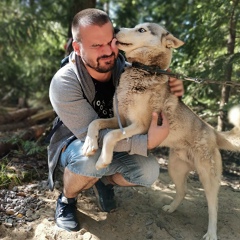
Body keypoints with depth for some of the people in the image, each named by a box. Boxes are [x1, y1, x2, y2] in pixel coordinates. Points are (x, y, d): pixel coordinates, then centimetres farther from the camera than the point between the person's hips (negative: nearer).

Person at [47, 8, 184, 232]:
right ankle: (67, 198, -3)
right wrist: (147, 142, -41)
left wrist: (170, 92, -25)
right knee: (93, 158, -38)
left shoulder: (126, 69, -15)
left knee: (149, 171, -22)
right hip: (74, 145, -3)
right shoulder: (64, 83, -28)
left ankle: (103, 181, 10)